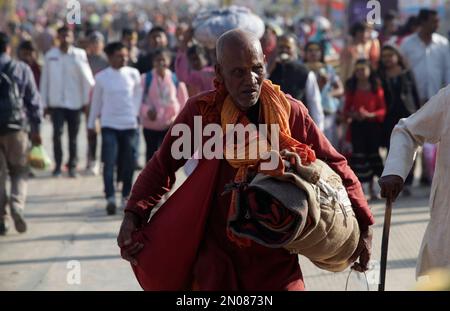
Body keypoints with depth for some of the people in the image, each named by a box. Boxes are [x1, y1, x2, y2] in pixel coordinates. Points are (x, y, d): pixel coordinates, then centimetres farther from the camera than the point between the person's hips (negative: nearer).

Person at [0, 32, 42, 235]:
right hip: (16, 127, 0)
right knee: (19, 172, 13)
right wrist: (36, 129, 8)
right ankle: (17, 205, -12)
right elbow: (34, 101, 1)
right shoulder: (22, 69, 0)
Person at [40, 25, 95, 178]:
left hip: (75, 102, 0)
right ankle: (58, 165, 3)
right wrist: (45, 102, 6)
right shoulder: (50, 55, 5)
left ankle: (72, 166, 17)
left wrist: (86, 100, -6)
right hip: (56, 102, 0)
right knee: (57, 133, -10)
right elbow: (45, 80, 8)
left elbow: (87, 77, -2)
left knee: (73, 136, 5)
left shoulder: (79, 54, -1)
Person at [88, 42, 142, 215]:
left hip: (129, 124, 1)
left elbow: (138, 95, 13)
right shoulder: (101, 77, 1)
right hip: (109, 125, -1)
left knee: (128, 163, 6)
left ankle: (126, 196, 20)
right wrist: (91, 124, 14)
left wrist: (135, 113, 4)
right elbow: (96, 101, 10)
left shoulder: (133, 74, 2)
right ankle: (110, 198, -14)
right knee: (109, 162, -11)